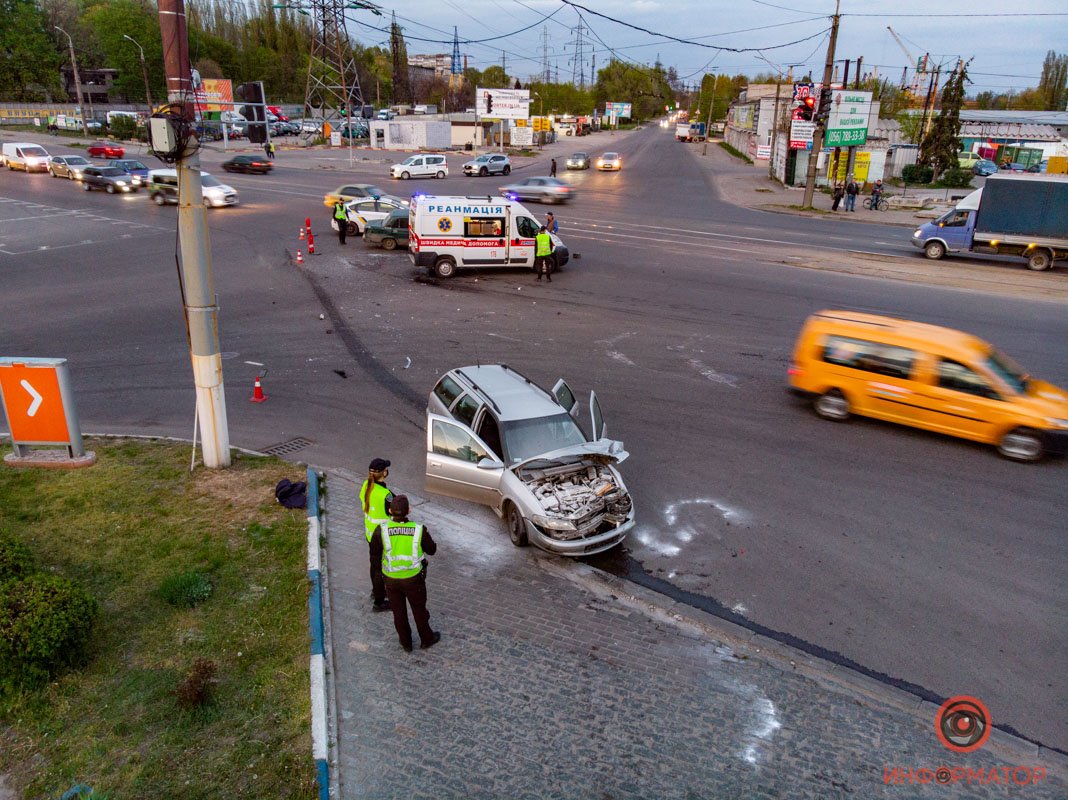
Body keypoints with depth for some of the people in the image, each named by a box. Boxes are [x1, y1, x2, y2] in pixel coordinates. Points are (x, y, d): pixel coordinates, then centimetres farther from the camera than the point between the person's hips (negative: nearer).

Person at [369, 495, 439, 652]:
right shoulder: (419, 530, -23)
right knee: (419, 609, 22)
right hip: (413, 578, -1)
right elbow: (431, 550, -5)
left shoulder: (381, 530, -23)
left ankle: (406, 642, 41)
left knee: (399, 611, 23)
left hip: (391, 578, 1)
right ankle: (427, 639, 42)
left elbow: (374, 554, -9)